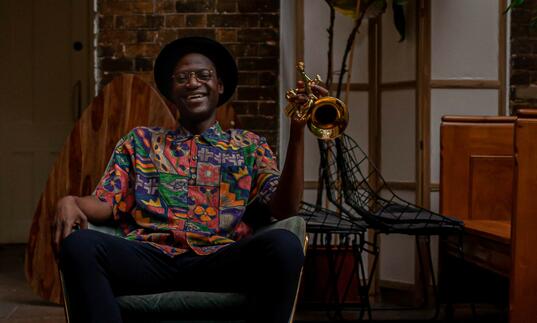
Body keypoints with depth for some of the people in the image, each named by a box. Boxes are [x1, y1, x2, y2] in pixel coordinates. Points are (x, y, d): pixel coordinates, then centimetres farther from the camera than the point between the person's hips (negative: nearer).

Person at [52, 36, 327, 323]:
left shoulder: (249, 145, 21)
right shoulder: (140, 141, 24)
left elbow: (284, 208, 6)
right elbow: (105, 205, 14)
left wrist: (296, 132, -4)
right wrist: (70, 202, -10)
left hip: (220, 259, 0)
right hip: (150, 257, 1)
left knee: (283, 245, -33)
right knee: (77, 243, -30)